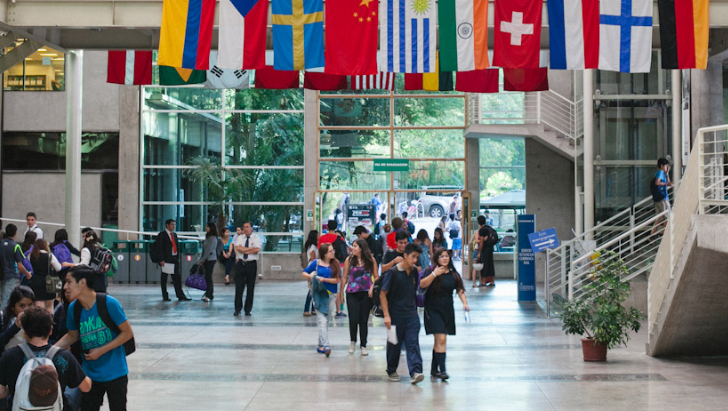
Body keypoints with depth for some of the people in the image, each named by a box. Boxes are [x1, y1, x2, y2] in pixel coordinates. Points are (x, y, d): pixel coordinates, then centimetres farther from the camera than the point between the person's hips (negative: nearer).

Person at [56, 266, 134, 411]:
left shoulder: (109, 303, -20)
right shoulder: (73, 309, -5)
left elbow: (128, 332, -14)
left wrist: (101, 351, -18)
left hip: (115, 373, -4)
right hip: (90, 374, 4)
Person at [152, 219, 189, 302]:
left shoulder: (174, 234, 16)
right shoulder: (162, 234, -6)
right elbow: (159, 248, -11)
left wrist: (178, 258, 10)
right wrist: (161, 260, -17)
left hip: (174, 259, 6)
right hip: (166, 260, -6)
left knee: (177, 278, 4)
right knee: (164, 278, 3)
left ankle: (180, 296, 4)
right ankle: (165, 296, 9)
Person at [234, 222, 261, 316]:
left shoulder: (256, 238, 2)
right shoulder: (240, 238, 9)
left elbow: (257, 250, -16)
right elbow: (238, 248, -10)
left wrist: (244, 250, -11)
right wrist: (251, 248, -10)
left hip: (251, 264, -2)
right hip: (240, 264, 2)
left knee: (250, 288, 2)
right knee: (239, 287, 0)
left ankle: (248, 310, 10)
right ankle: (237, 309, 8)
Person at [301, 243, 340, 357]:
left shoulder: (335, 264, 3)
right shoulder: (316, 263, 0)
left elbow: (337, 279, -4)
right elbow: (304, 272, 10)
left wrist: (324, 279, -14)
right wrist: (312, 277, -9)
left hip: (331, 295, 3)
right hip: (319, 295, -3)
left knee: (325, 321, 10)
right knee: (322, 321, -13)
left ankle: (320, 346, 22)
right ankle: (325, 346, -20)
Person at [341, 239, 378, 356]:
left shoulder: (371, 260, 2)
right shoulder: (349, 260, 3)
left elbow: (376, 277, 7)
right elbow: (344, 277, 7)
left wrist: (372, 287, -9)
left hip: (366, 293, 0)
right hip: (352, 293, 0)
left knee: (364, 320, 4)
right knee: (353, 319, -7)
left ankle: (363, 346, 14)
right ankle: (353, 341, 18)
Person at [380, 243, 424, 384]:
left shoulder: (414, 272, 6)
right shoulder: (393, 272, -10)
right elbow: (383, 294, -10)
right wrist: (386, 315, -15)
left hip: (411, 314, 4)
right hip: (395, 314, -4)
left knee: (413, 343, -7)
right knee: (394, 344, 8)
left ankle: (415, 372, -14)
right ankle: (391, 371, 25)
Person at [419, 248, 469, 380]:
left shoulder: (453, 274, 8)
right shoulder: (430, 271, -4)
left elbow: (460, 290, 7)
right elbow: (422, 284, -18)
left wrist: (465, 303, -7)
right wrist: (434, 274, -24)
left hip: (447, 310, 5)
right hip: (433, 310, -5)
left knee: (439, 341, 13)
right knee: (441, 339, -16)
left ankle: (434, 369, 25)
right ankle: (442, 370, -16)